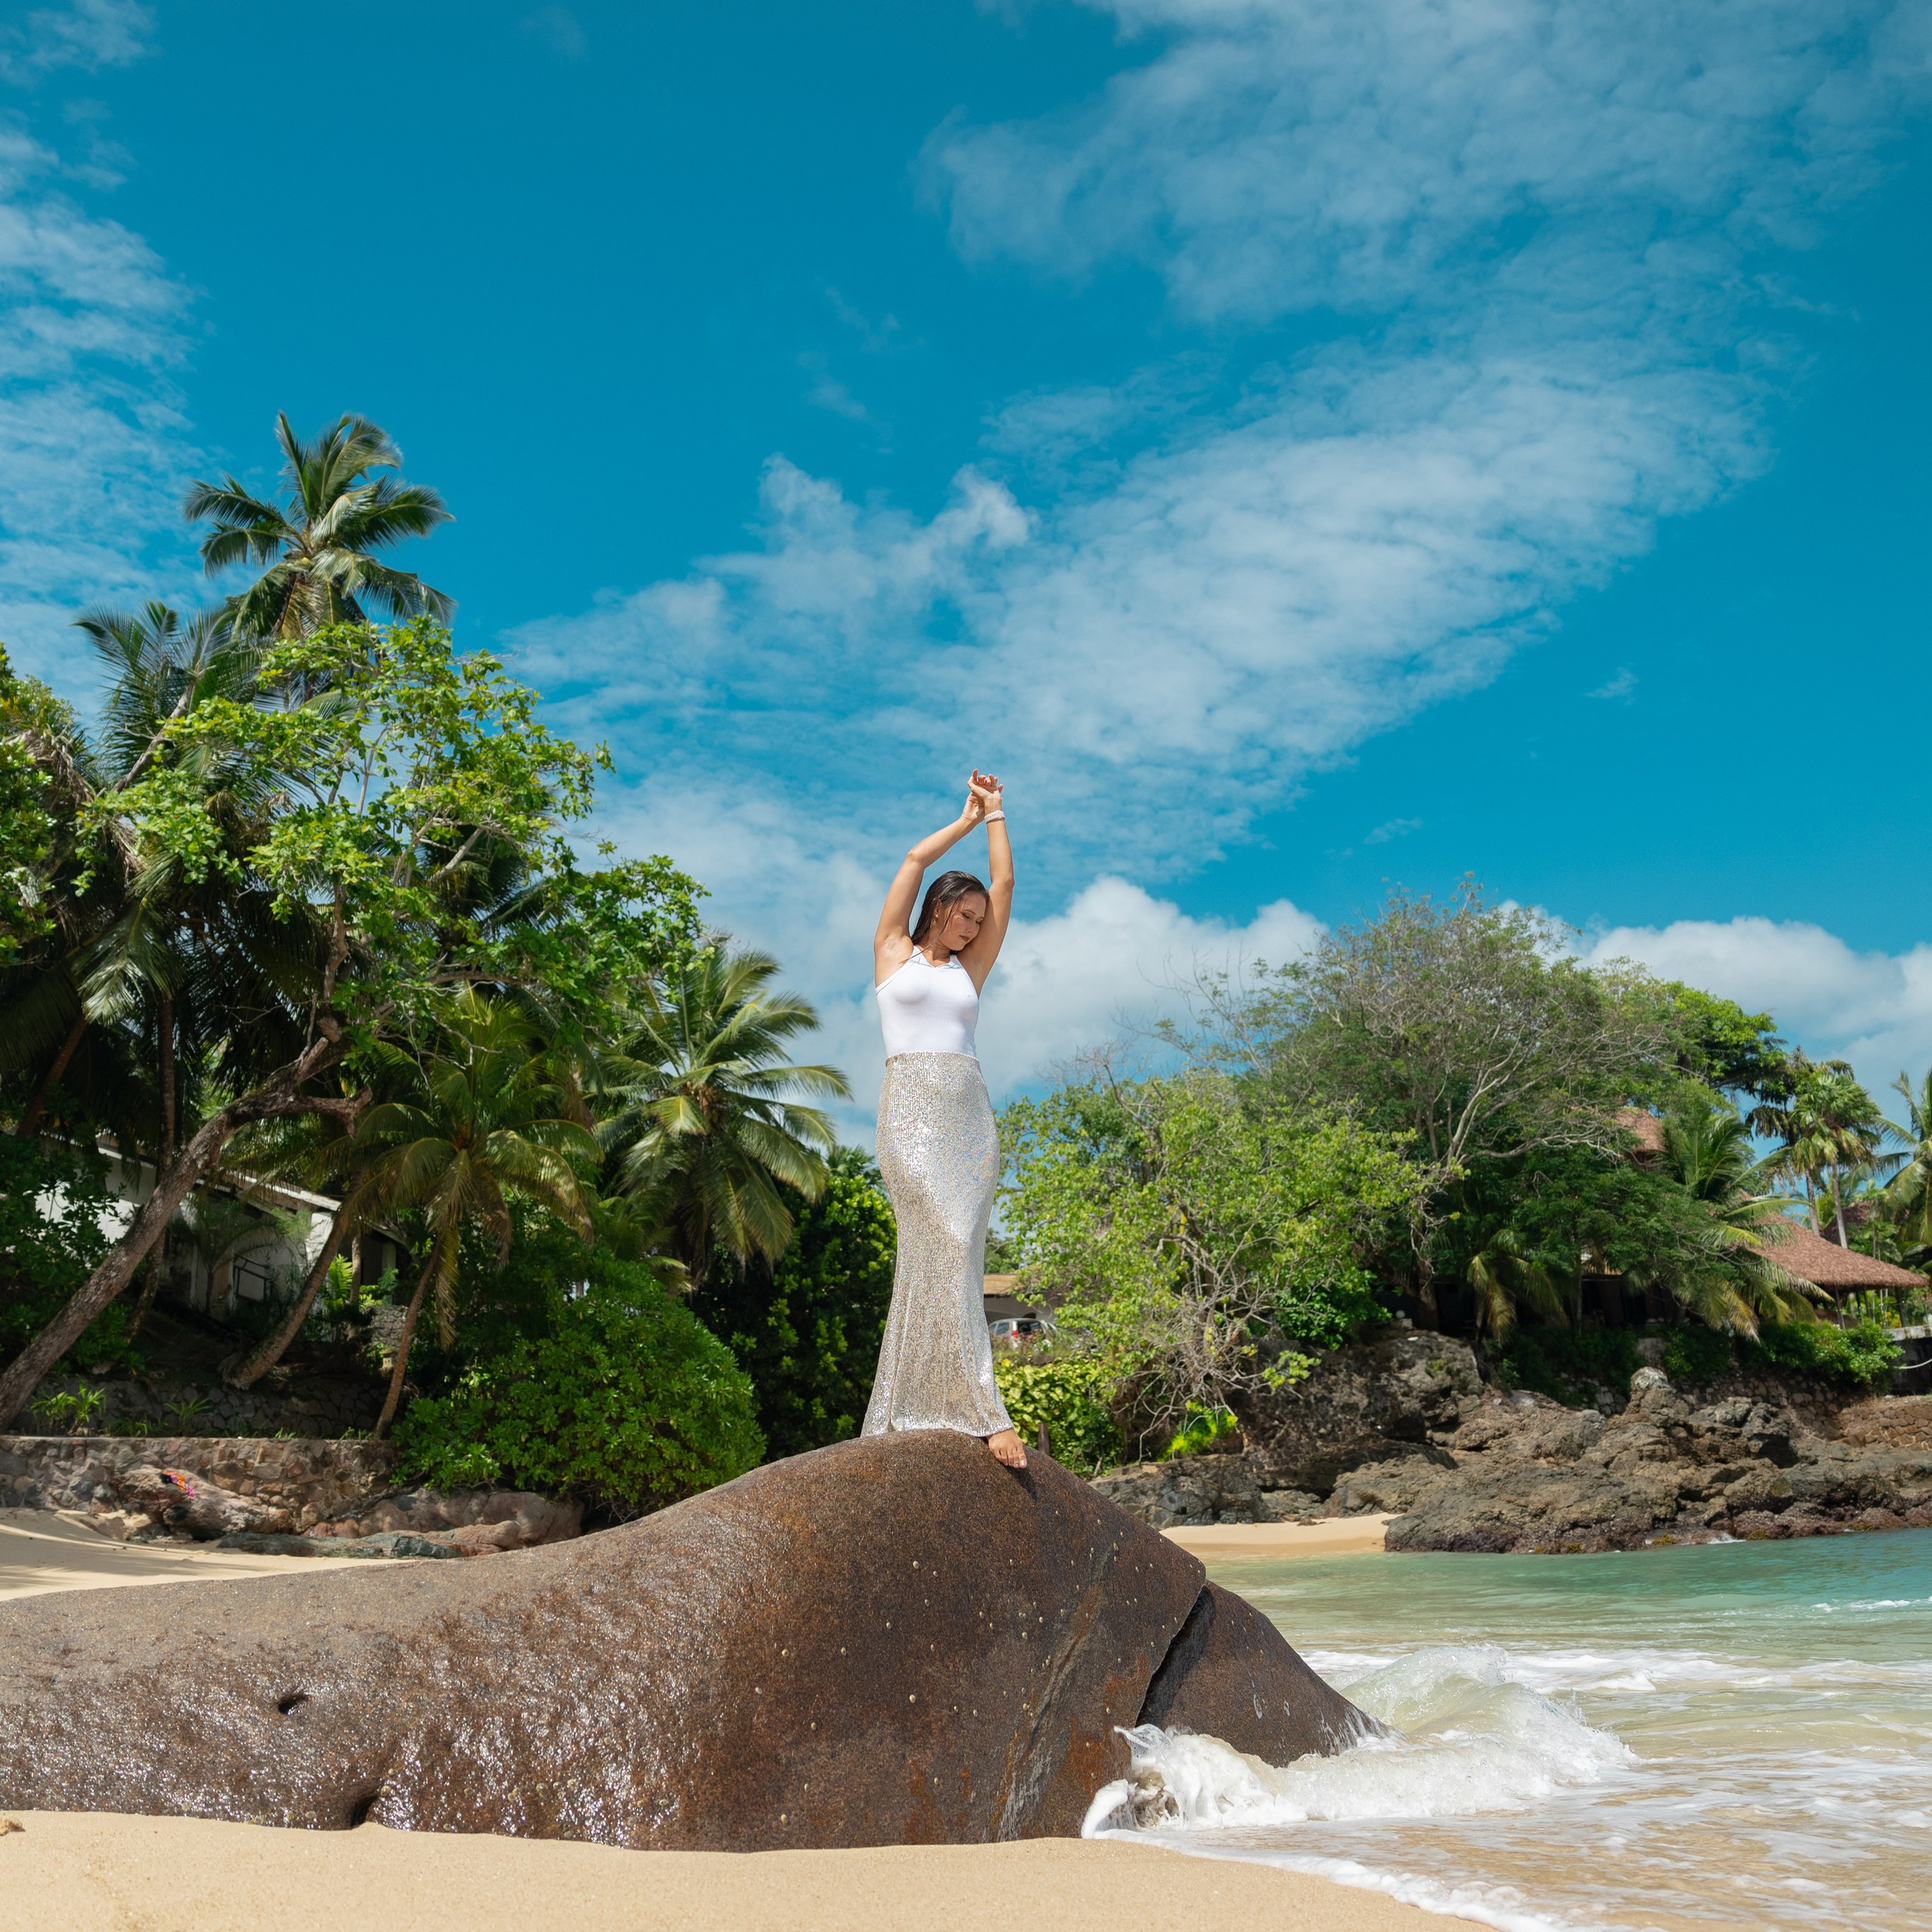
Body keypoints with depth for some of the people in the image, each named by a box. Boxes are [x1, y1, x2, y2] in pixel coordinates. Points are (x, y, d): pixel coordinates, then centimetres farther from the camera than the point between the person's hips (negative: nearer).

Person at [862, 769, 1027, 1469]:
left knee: (940, 1261, -2)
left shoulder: (969, 968, 21)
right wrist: (968, 819, 24)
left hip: (972, 1116, 5)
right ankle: (981, 1409, -20)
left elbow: (1005, 882, 19)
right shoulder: (893, 952, 13)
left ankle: (915, 1405, 0)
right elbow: (915, 859, 12)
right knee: (948, 1247, -16)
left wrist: (995, 813, 26)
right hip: (912, 1111, -5)